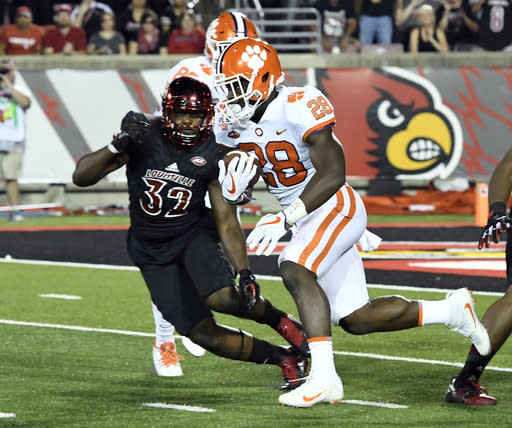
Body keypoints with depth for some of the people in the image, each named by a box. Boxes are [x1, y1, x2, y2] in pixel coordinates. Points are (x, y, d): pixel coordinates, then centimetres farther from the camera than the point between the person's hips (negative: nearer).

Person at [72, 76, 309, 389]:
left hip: (193, 234, -1)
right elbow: (81, 177, -16)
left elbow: (226, 221, -10)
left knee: (223, 298, -32)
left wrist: (245, 272, -22)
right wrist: (118, 146, -34)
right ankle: (285, 359, 8)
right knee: (205, 334, -10)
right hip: (153, 251, 1)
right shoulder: (143, 135, -15)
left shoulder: (213, 154, -14)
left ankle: (282, 321, -1)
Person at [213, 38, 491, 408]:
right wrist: (232, 186, -18)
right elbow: (234, 195, 8)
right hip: (303, 218, 8)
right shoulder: (230, 123, -1)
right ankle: (450, 311, 25)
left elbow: (332, 174, -28)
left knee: (295, 270, -33)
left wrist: (285, 220, -35)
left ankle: (324, 377, -38)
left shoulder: (299, 107, -23)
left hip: (335, 207, -8)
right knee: (356, 320, 7)